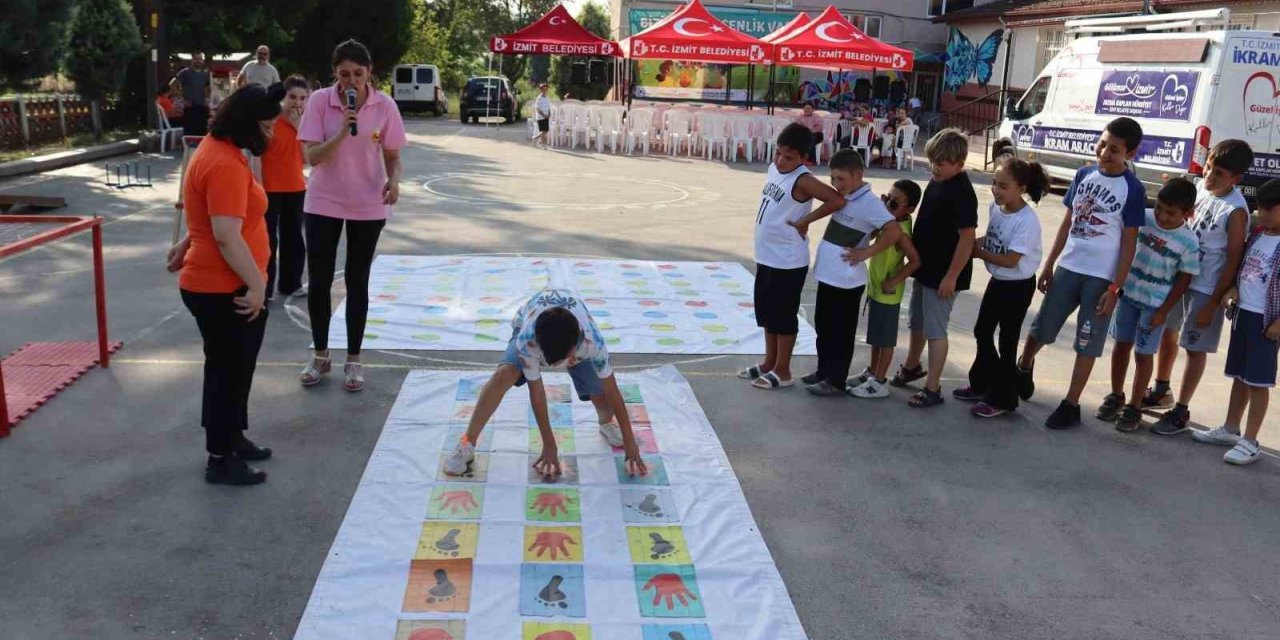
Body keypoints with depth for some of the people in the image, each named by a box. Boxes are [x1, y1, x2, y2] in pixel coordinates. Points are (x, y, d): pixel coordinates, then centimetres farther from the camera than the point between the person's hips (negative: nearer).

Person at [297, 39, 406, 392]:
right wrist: (342, 131, -28)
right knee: (318, 281, 5)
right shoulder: (319, 101, -9)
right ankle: (320, 355, 24)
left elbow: (392, 156, 1)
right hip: (323, 203, 0)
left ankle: (353, 360, 19)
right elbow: (312, 157, -13)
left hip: (368, 206, 0)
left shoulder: (385, 106, -7)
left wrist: (393, 181, -20)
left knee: (357, 282, 8)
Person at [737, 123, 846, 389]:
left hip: (788, 262, -9)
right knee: (766, 314, 18)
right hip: (766, 257, 9)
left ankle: (783, 372, 15)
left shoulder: (802, 180, -19)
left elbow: (838, 200, -29)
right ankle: (769, 363, 31)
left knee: (784, 316, 3)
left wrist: (804, 221, -21)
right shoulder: (774, 168, 6)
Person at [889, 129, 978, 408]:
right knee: (918, 323, 23)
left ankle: (933, 388, 10)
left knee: (935, 330, -1)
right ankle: (912, 367, 44)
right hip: (924, 267, 9)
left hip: (943, 274, -9)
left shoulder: (961, 193, -22)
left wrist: (951, 277, -22)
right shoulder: (937, 180, 5)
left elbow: (967, 238, -23)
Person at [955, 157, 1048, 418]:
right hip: (997, 281, 8)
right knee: (982, 332, 19)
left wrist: (978, 252, -17)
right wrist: (977, 243, -8)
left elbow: (1011, 260, -25)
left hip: (1018, 286, -8)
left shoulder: (1027, 220, -26)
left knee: (1007, 341, 3)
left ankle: (1002, 398, 16)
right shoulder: (996, 208, -3)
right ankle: (982, 383, 37)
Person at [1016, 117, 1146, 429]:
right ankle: (1024, 368, 42)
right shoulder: (1084, 174, 2)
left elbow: (1129, 243, -9)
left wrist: (1114, 289, -12)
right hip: (1068, 268, 4)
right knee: (1041, 327, 14)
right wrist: (1048, 265, 9)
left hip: (1101, 277, -4)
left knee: (1087, 343, 6)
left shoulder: (1132, 190, -11)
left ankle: (1071, 405, 15)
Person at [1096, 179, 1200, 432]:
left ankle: (1134, 407, 17)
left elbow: (1184, 279, -9)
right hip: (1129, 293, 3)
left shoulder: (1189, 241, -15)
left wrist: (1164, 310, -10)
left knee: (1143, 353, 4)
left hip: (1156, 303, -3)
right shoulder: (1144, 218, -8)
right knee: (1122, 344, 13)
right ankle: (1116, 396, 30)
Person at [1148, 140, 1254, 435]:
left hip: (1206, 288, -7)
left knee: (1195, 348, 3)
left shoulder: (1236, 210, -20)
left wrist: (1213, 305, -16)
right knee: (1166, 332, 19)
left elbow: (1234, 261, -17)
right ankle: (1161, 391, 39)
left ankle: (1181, 411, 16)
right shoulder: (1201, 187, -1)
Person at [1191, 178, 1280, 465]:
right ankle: (1230, 429, 27)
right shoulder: (1257, 234, 8)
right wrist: (1232, 289, -1)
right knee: (1239, 375, 16)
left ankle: (1250, 442, 5)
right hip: (1243, 312, 7)